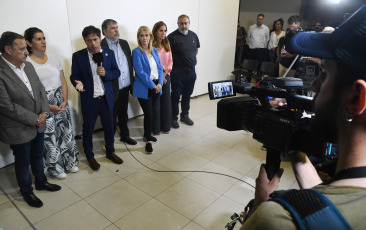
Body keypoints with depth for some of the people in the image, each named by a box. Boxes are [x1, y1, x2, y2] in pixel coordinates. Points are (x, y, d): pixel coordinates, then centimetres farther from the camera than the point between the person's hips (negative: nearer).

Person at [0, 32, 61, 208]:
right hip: (19, 129, -6)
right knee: (23, 162, 14)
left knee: (38, 156, 24)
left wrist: (44, 113, -9)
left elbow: (41, 90, 5)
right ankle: (27, 192, 37)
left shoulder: (28, 65, 0)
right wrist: (34, 119, -18)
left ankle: (41, 182, 47)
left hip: (38, 123, 6)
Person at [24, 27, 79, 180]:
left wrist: (64, 101, -6)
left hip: (60, 102, 5)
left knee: (65, 131, 12)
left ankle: (69, 162, 31)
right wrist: (49, 106, -14)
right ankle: (55, 168, 25)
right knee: (49, 137, 6)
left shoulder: (53, 59, 5)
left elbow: (63, 81, 6)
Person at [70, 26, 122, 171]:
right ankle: (90, 156, 30)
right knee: (88, 129, 11)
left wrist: (106, 74, -17)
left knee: (109, 127, 15)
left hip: (106, 98, 2)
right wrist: (78, 84, -25)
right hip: (89, 100, -2)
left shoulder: (109, 53, 0)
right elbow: (74, 76, -2)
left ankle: (110, 152, 36)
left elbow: (117, 72, 3)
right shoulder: (78, 56, -7)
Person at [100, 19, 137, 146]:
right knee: (112, 117, 10)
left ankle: (125, 135, 40)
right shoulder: (101, 46, -14)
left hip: (125, 88, 6)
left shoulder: (124, 43, 7)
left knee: (124, 114, 22)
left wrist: (132, 83, 10)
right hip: (112, 91, -6)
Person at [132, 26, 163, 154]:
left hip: (156, 87, 6)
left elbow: (160, 68, 9)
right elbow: (140, 72, -15)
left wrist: (160, 84, -5)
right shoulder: (137, 52, -8)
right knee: (149, 114, -4)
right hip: (144, 89, -6)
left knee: (156, 114, 8)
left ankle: (147, 134, 33)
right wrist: (153, 86, -15)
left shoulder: (154, 50, 11)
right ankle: (148, 140, 15)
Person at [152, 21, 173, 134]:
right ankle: (155, 128, 14)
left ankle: (166, 126, 23)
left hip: (166, 76, 5)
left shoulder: (167, 44, 11)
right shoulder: (151, 45, -9)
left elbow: (170, 61, 9)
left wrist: (165, 74, -4)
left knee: (166, 101, 9)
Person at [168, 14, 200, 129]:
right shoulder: (172, 36, -11)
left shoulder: (193, 35, 8)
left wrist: (191, 60, 14)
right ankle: (173, 118, 17)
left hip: (191, 71, 6)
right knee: (175, 96, 3)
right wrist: (173, 65, -11)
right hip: (178, 72, -6)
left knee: (187, 95, 16)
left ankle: (185, 115, 32)